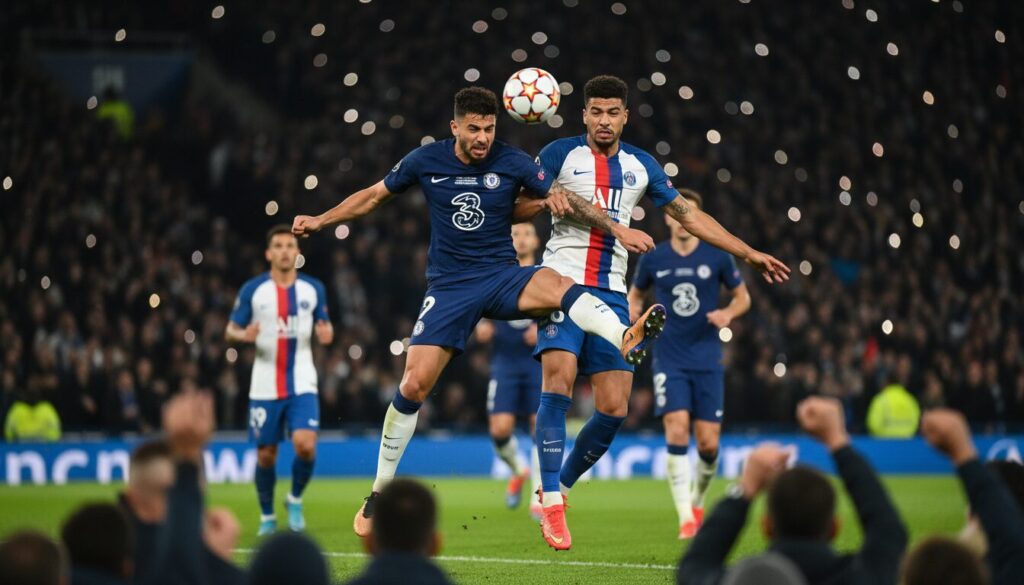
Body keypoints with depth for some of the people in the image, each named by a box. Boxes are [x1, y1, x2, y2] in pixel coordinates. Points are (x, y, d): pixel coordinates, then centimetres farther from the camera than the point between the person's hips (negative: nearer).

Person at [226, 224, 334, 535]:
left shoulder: (313, 288, 3)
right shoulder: (253, 289, -2)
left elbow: (325, 326, 14)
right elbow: (230, 330, 3)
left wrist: (327, 333, -11)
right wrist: (244, 335, -20)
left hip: (302, 384, 0)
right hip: (265, 386, 0)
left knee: (306, 445, -17)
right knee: (266, 454, 4)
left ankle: (295, 499, 10)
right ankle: (267, 516, 24)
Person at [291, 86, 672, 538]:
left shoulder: (512, 162, -5)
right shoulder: (425, 161, -1)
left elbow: (565, 200, -3)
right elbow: (374, 196, 13)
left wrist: (617, 230, -15)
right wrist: (319, 221, 9)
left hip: (502, 278, 0)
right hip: (449, 288, 0)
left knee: (555, 282, -35)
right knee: (413, 384, -9)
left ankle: (627, 339, -59)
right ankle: (379, 492, 6)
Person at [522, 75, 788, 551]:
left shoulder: (640, 166, 15)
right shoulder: (560, 154, 2)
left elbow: (688, 215, 19)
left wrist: (748, 253, 17)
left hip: (611, 294, 4)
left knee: (614, 409, -5)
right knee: (558, 382, -22)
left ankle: (559, 485, 17)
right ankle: (552, 506, -15)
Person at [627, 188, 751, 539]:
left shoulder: (717, 257, -1)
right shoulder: (653, 259, 2)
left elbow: (742, 296, 10)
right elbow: (635, 294, 19)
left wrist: (728, 313, -11)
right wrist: (633, 317, -2)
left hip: (707, 361, 0)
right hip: (670, 361, 0)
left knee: (708, 444, -2)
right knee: (677, 430, -17)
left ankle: (698, 500, 28)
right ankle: (686, 518, -15)